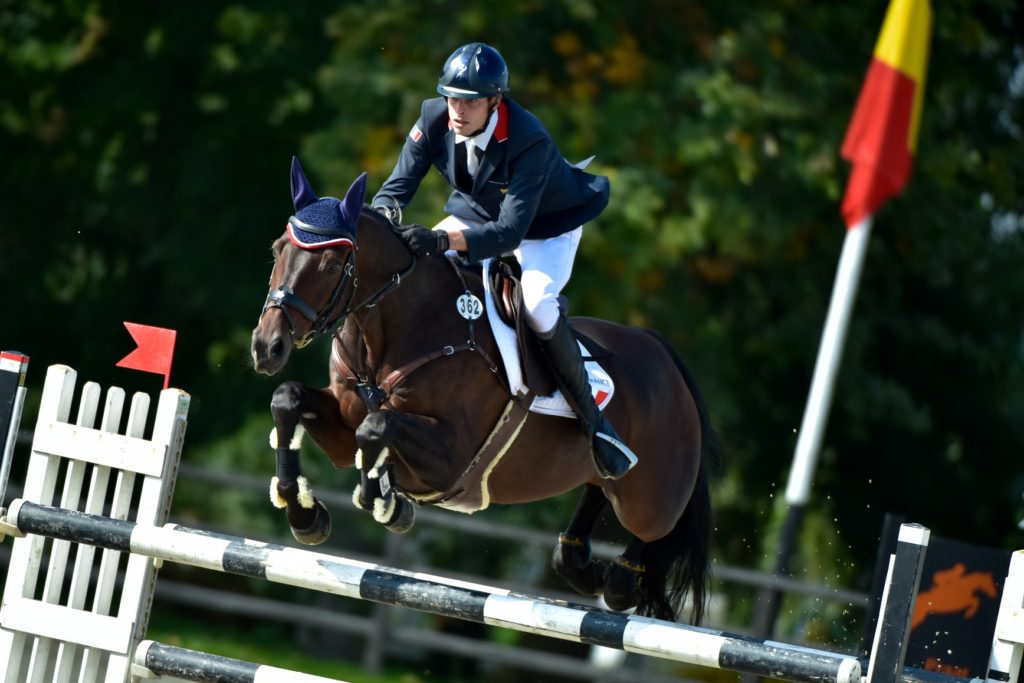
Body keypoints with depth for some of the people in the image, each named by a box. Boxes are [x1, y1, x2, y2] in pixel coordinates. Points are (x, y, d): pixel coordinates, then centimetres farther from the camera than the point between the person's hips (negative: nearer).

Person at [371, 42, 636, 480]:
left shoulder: (529, 141, -38)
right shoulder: (435, 120, -22)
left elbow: (510, 231, -43)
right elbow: (399, 185, -17)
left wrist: (443, 241, -57)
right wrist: (384, 210, -43)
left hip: (548, 226, -6)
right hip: (480, 212, 6)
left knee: (536, 301, -32)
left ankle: (593, 420, -19)